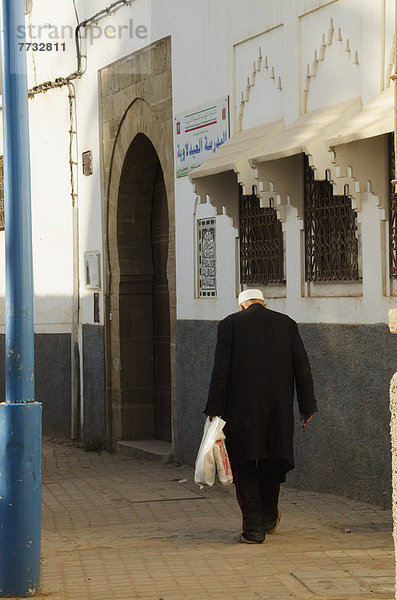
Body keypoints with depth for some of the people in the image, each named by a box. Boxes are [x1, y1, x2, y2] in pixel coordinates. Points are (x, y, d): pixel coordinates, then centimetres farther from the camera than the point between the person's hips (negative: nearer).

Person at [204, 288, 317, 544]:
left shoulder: (230, 324, 0)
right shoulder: (287, 324, 7)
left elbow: (221, 369, -7)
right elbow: (302, 367, 3)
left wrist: (215, 409, -5)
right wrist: (307, 406, 7)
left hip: (242, 407, -3)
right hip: (279, 408, 3)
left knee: (245, 467, 4)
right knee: (273, 461, 20)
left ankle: (254, 528, 0)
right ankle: (269, 518, 32)